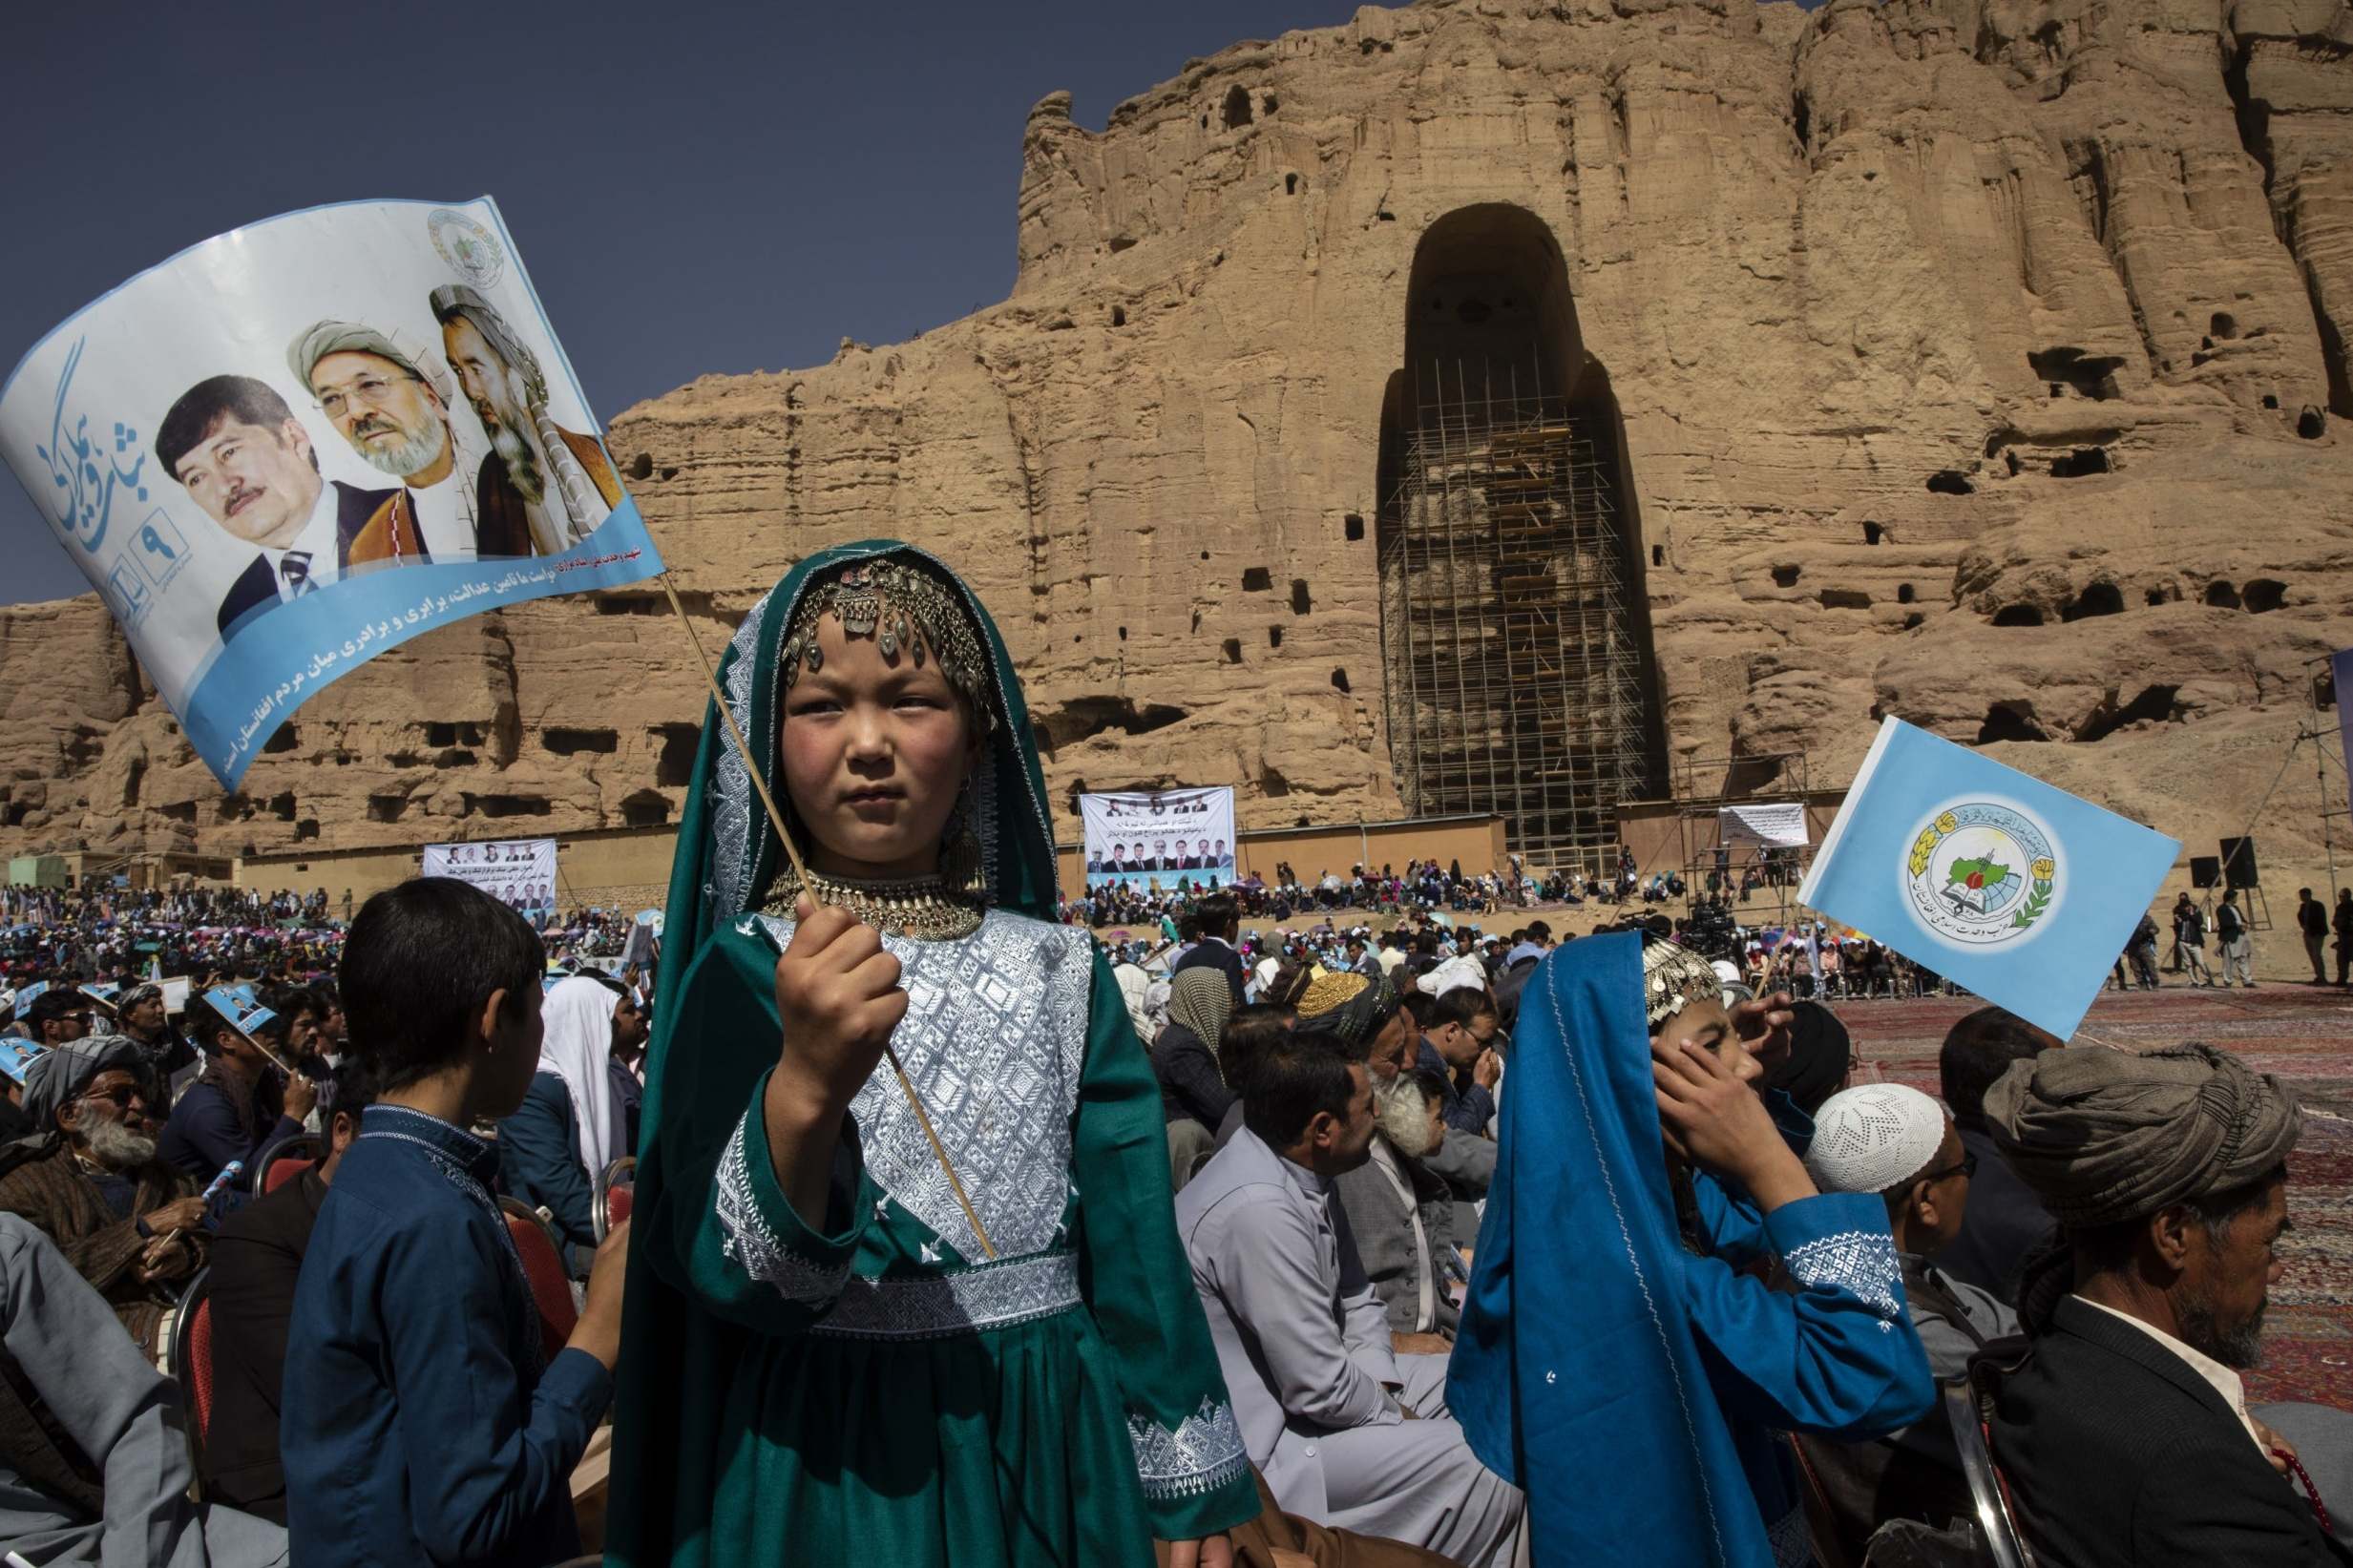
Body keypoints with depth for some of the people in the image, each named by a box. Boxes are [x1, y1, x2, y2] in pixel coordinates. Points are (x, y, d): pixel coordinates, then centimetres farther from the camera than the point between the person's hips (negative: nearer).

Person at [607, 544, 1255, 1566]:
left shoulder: (1057, 971, -3)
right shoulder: (746, 968, -11)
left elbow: (1134, 1234, 0)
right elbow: (725, 1279, -20)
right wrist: (805, 1086, -38)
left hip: (1052, 1450, 3)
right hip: (837, 1465, -3)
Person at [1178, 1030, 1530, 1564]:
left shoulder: (1297, 1171, 0)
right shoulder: (1259, 1210, -31)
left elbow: (1356, 1300, 11)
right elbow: (1320, 1389, -26)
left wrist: (1382, 1388, -5)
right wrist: (1397, 1414, -9)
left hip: (1293, 1383, 10)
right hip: (1259, 1444, -10)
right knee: (1490, 1462, -15)